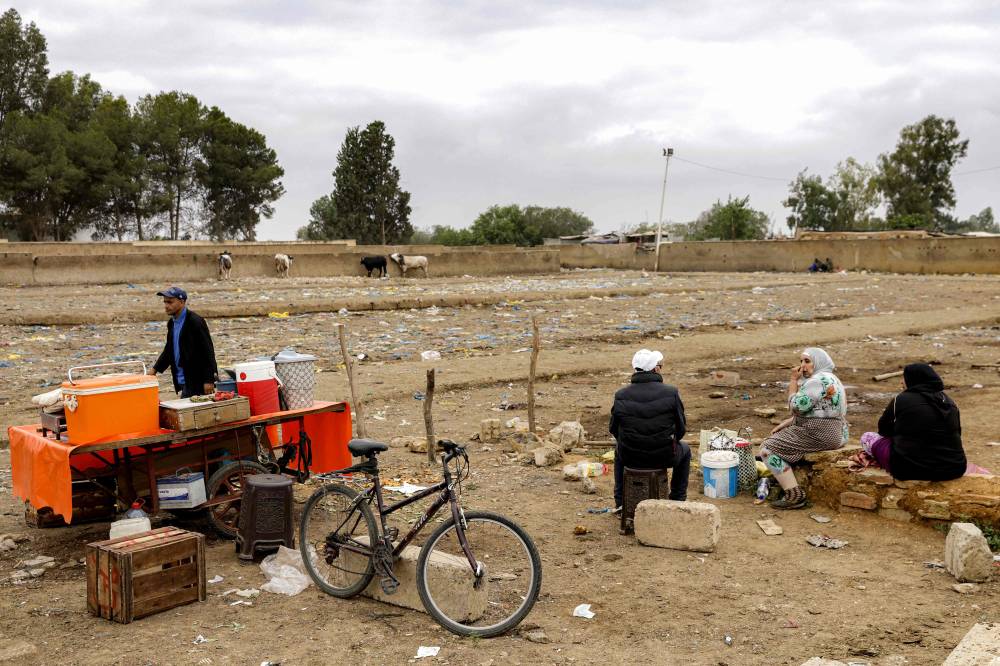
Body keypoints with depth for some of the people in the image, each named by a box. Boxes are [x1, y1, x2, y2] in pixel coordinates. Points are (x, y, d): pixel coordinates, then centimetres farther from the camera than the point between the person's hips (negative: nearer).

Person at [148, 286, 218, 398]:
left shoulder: (195, 322, -14)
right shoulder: (172, 323, 12)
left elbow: (208, 350, -17)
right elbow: (169, 350, 24)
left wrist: (209, 380, -19)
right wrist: (155, 369, 14)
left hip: (197, 382, -8)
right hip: (184, 382, 8)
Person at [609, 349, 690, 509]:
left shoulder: (620, 396, -9)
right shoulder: (671, 393, -14)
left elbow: (614, 429, 1)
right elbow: (681, 428, -5)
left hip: (630, 458, 2)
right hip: (664, 457, -1)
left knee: (619, 451, 38)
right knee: (685, 450, 33)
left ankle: (620, 502, 39)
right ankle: (678, 500, 36)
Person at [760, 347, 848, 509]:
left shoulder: (818, 381, -17)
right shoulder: (827, 378, 17)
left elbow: (796, 407, -18)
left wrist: (793, 380, -8)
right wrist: (785, 423, 11)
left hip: (820, 434, -11)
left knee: (768, 448, -9)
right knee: (778, 438, 25)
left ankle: (794, 496, -11)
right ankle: (785, 483, 25)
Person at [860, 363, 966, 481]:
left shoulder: (901, 400, -7)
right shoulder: (949, 402, 7)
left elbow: (884, 430, 8)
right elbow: (957, 433, 20)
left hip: (910, 468, -5)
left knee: (866, 437, 12)